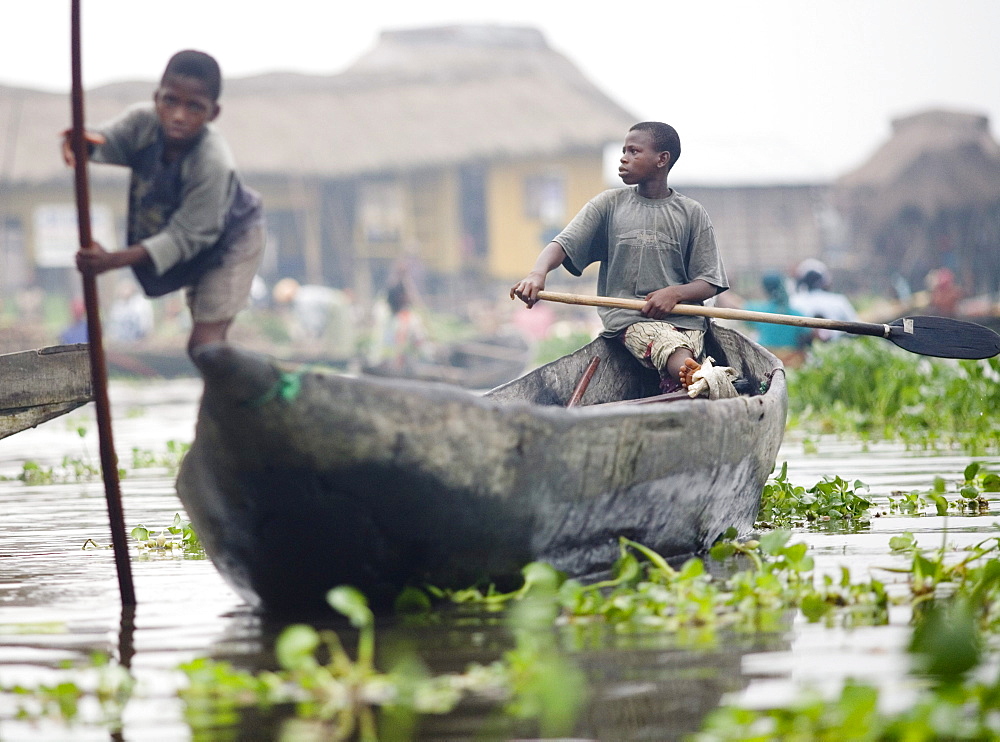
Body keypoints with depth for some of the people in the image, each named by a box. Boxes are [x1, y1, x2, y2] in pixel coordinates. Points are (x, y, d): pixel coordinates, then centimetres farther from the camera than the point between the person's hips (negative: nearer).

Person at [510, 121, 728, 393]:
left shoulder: (692, 213, 11)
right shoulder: (609, 204, 13)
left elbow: (709, 284, 8)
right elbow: (562, 245, 1)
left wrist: (676, 293, -14)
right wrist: (538, 272, -21)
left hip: (684, 317, 3)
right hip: (629, 317, -3)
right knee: (673, 348, -38)